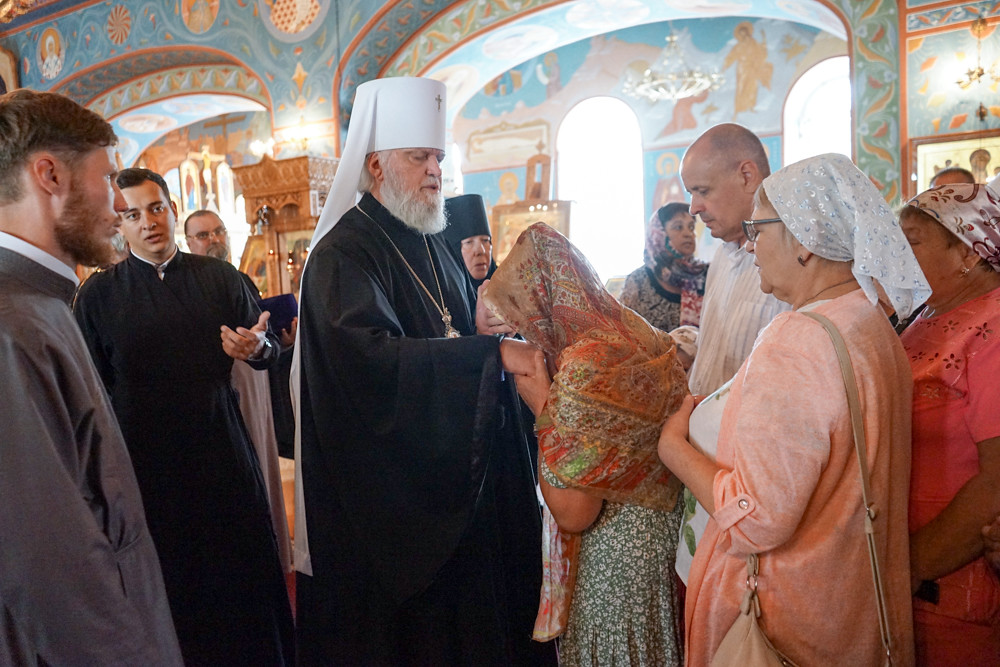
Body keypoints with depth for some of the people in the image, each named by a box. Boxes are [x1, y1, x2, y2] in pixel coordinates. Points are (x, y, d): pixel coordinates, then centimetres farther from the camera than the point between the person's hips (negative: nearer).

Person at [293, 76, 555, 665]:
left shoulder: (434, 246, 13)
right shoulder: (344, 253, -14)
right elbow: (375, 358, -29)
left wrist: (479, 331, -3)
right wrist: (492, 352, -31)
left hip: (459, 474, 8)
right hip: (388, 490, -7)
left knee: (473, 619, 16)